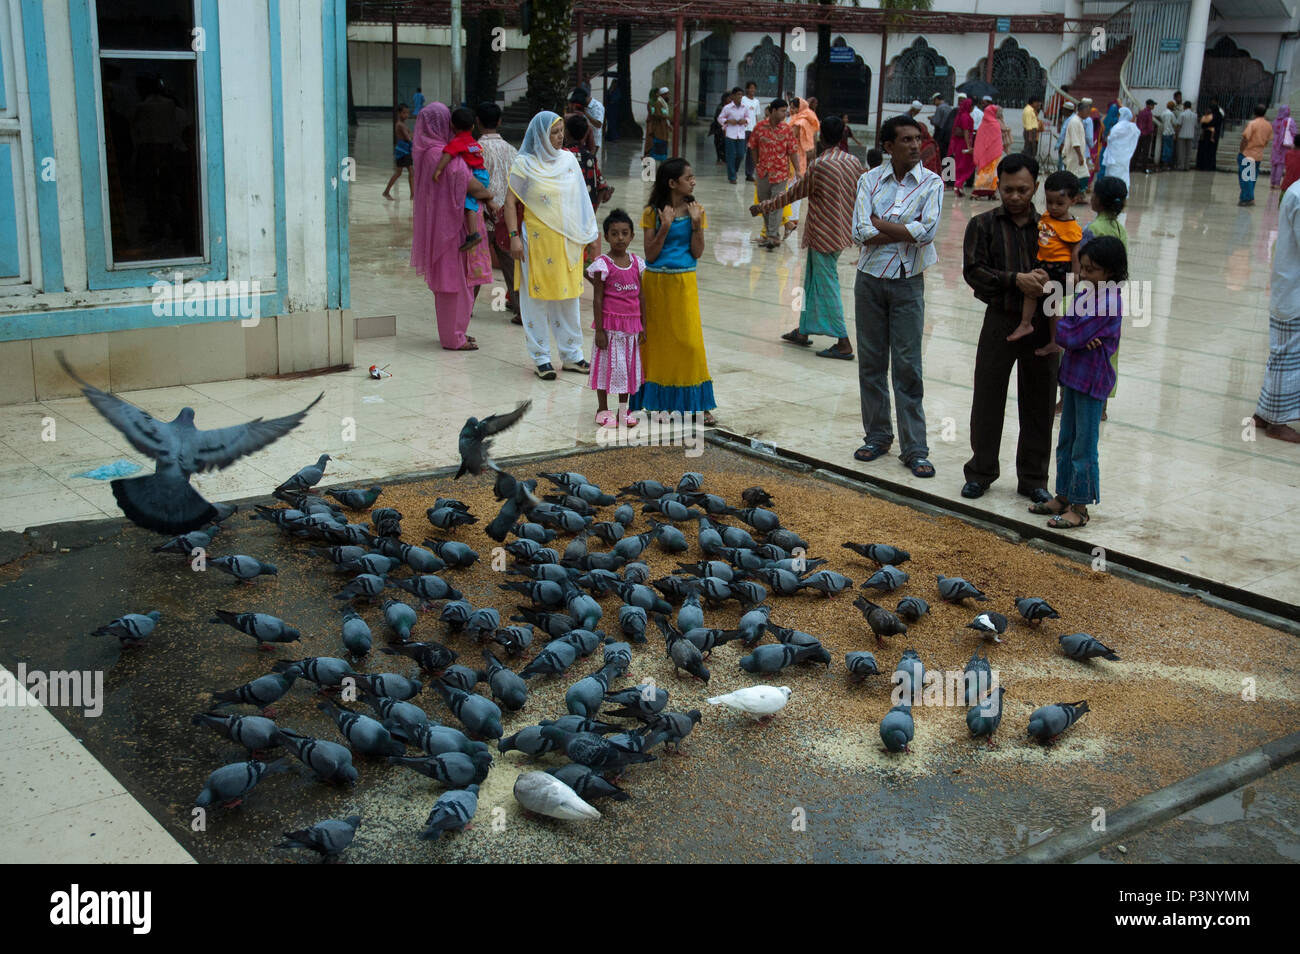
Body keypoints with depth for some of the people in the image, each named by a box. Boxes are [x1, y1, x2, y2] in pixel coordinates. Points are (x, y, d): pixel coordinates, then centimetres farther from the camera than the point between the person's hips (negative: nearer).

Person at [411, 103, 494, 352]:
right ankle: (453, 338, 4)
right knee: (454, 278, -2)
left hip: (435, 223, 9)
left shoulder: (424, 152, 9)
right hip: (449, 222, -9)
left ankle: (452, 332, 27)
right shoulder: (443, 154, -21)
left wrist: (485, 199, 10)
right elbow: (471, 185, -22)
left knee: (444, 277, 16)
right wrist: (489, 194, -3)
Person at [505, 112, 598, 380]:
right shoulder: (525, 164, -5)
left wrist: (591, 234, 11)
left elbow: (581, 199, 12)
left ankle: (571, 355, 20)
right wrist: (514, 236, -13)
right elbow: (511, 202, -5)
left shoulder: (569, 160, 8)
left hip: (568, 241, 4)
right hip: (537, 240, -4)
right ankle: (541, 357, 10)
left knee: (569, 296, 10)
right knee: (537, 297, 1)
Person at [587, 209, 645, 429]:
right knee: (607, 365, 3)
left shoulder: (636, 262, 4)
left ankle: (623, 411, 22)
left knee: (628, 366, 11)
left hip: (631, 324, 5)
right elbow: (597, 299, -10)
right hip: (610, 323, -5)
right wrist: (599, 330, -12)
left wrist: (643, 325, 9)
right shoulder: (603, 264, -11)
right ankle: (602, 410, 16)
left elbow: (641, 295, 9)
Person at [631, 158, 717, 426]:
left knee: (690, 340, -2)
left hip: (684, 283, 1)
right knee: (657, 340, 6)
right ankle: (657, 400, 19)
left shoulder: (696, 210, 1)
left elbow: (697, 253, -1)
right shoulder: (653, 213, -4)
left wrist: (696, 224, -13)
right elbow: (650, 255, -8)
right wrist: (665, 227, -18)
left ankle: (700, 404, 6)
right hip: (656, 283, -1)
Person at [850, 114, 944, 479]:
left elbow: (927, 231, -16)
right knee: (871, 361, 8)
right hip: (870, 279, 2)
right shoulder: (869, 180, 2)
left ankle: (914, 449, 3)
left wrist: (880, 223, -10)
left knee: (908, 366, -2)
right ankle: (877, 436, 23)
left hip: (908, 283, -2)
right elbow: (861, 233, -10)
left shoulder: (931, 183, -1)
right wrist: (906, 231, -13)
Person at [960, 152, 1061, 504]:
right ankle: (981, 471, 21)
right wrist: (1015, 280, -21)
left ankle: (1033, 478, 19)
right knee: (988, 399, 6)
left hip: (1043, 324, 1)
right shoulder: (983, 225, 2)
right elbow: (973, 271, -9)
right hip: (1000, 320, -1)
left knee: (1039, 404, 7)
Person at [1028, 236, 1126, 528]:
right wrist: (1083, 339, -18)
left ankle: (1079, 508, 9)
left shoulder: (1109, 302, -21)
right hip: (1073, 374, 9)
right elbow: (1070, 327, 4)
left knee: (1084, 446, 0)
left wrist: (1056, 324, -4)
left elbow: (1072, 337, -22)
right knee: (1066, 441, 17)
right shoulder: (1085, 292, 7)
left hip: (1092, 379, -9)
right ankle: (1063, 497, 29)